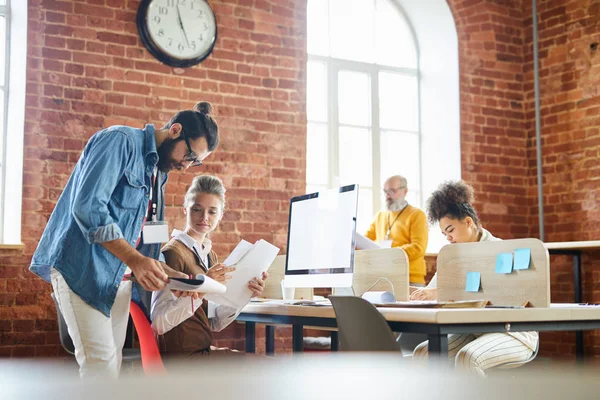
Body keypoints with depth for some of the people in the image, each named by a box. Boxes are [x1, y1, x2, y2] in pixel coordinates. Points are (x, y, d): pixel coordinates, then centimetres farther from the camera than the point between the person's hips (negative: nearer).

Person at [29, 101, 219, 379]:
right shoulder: (120, 141, -10)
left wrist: (169, 275, 2)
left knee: (111, 364, 6)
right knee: (100, 362, -15)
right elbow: (87, 206, -23)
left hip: (118, 275, 9)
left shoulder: (158, 174, 17)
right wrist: (135, 260, -30)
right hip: (82, 268, -9)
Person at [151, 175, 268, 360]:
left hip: (203, 350, 8)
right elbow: (160, 322, -21)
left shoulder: (210, 255, 11)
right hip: (182, 356, -8)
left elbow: (214, 323, 11)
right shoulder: (173, 252, -13)